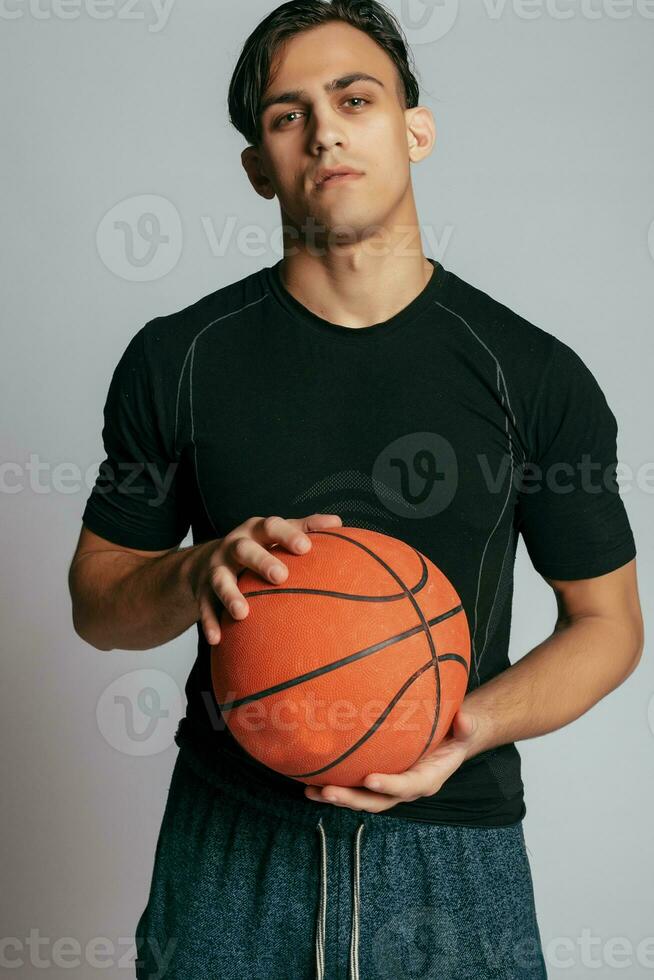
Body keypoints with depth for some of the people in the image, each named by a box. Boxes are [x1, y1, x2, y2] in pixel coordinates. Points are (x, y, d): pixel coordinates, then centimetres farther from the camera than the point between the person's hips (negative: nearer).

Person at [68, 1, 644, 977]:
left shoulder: (537, 376, -6)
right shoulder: (177, 359, -3)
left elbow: (607, 620, 2)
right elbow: (95, 597, 4)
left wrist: (476, 723, -15)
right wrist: (200, 573, -18)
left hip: (454, 843, 0)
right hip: (231, 843, 1)